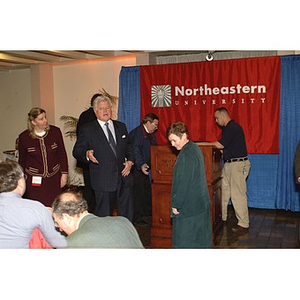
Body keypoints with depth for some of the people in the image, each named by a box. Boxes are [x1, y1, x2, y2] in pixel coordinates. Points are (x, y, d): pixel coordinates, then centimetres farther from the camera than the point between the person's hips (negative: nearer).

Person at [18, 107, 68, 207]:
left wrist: (64, 173, 4)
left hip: (54, 178, 1)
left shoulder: (55, 131, -2)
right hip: (34, 180, -1)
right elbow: (22, 160, 9)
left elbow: (62, 154, 6)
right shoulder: (24, 137, -3)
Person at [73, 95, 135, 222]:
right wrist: (87, 154, -25)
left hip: (124, 177, 4)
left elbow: (129, 146, 19)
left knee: (127, 214, 12)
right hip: (103, 181, -4)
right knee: (104, 215, 5)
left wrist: (130, 161, 1)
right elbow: (77, 151, -3)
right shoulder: (87, 130, -1)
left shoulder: (121, 126, 13)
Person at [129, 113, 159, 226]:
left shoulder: (150, 134, 13)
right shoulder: (136, 133, -17)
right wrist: (141, 165, -38)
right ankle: (137, 218, 5)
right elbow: (135, 151, -28)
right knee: (138, 192, -4)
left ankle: (147, 211, 33)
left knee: (147, 190, 17)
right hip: (137, 169, -9)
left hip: (145, 167, 9)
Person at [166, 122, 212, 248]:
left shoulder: (186, 155, -21)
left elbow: (184, 183, -22)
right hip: (201, 203, 10)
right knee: (201, 240, 17)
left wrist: (176, 204, -13)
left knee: (184, 241, 1)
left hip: (188, 208, -10)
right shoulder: (195, 148, 9)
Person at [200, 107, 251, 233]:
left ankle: (243, 224, 2)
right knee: (223, 190, 14)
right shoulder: (227, 128, 16)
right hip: (229, 164, 10)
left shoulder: (233, 127, -15)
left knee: (238, 195, -6)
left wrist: (203, 144, -11)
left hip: (238, 164, -10)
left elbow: (220, 145, -20)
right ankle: (221, 217, 26)